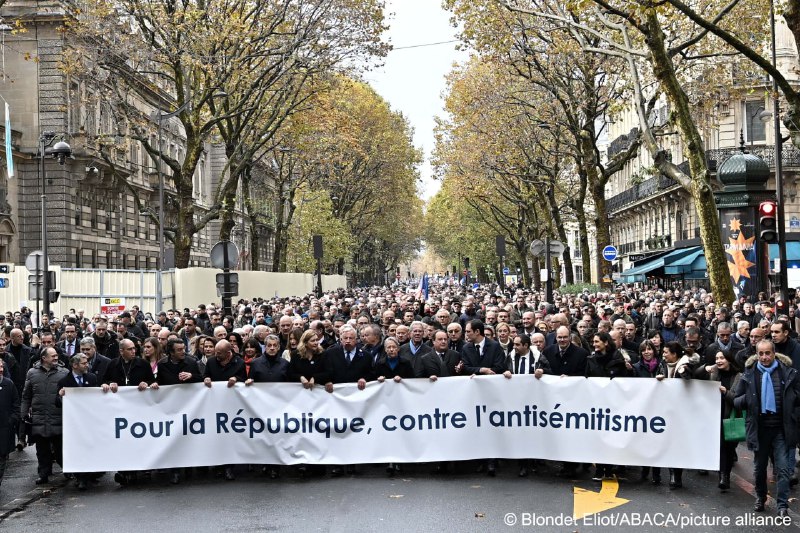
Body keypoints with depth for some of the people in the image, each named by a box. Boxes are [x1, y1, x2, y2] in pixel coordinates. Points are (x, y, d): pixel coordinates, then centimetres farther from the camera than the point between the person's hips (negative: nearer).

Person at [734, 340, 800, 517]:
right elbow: (736, 401, 5)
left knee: (783, 467, -6)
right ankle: (760, 498, 36)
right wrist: (746, 398, -15)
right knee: (760, 467, 16)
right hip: (760, 428, 2)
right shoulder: (749, 375, 0)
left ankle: (783, 505, 3)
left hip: (781, 429, -2)